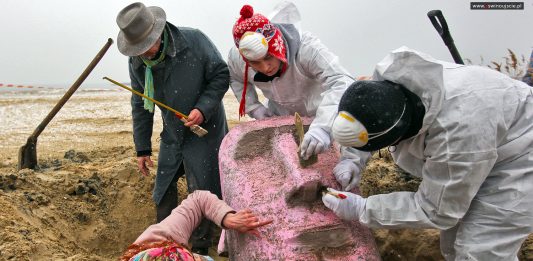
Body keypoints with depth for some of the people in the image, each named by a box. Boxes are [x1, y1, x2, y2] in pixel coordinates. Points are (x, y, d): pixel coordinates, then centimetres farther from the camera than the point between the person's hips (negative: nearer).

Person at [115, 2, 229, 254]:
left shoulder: (194, 41, -21)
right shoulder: (136, 61, -6)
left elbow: (221, 75, -12)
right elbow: (140, 105, 4)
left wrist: (203, 108, -25)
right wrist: (142, 149, 6)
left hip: (204, 130, -5)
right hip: (172, 135, 5)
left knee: (200, 192, 0)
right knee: (163, 191, 14)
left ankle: (200, 248, 20)